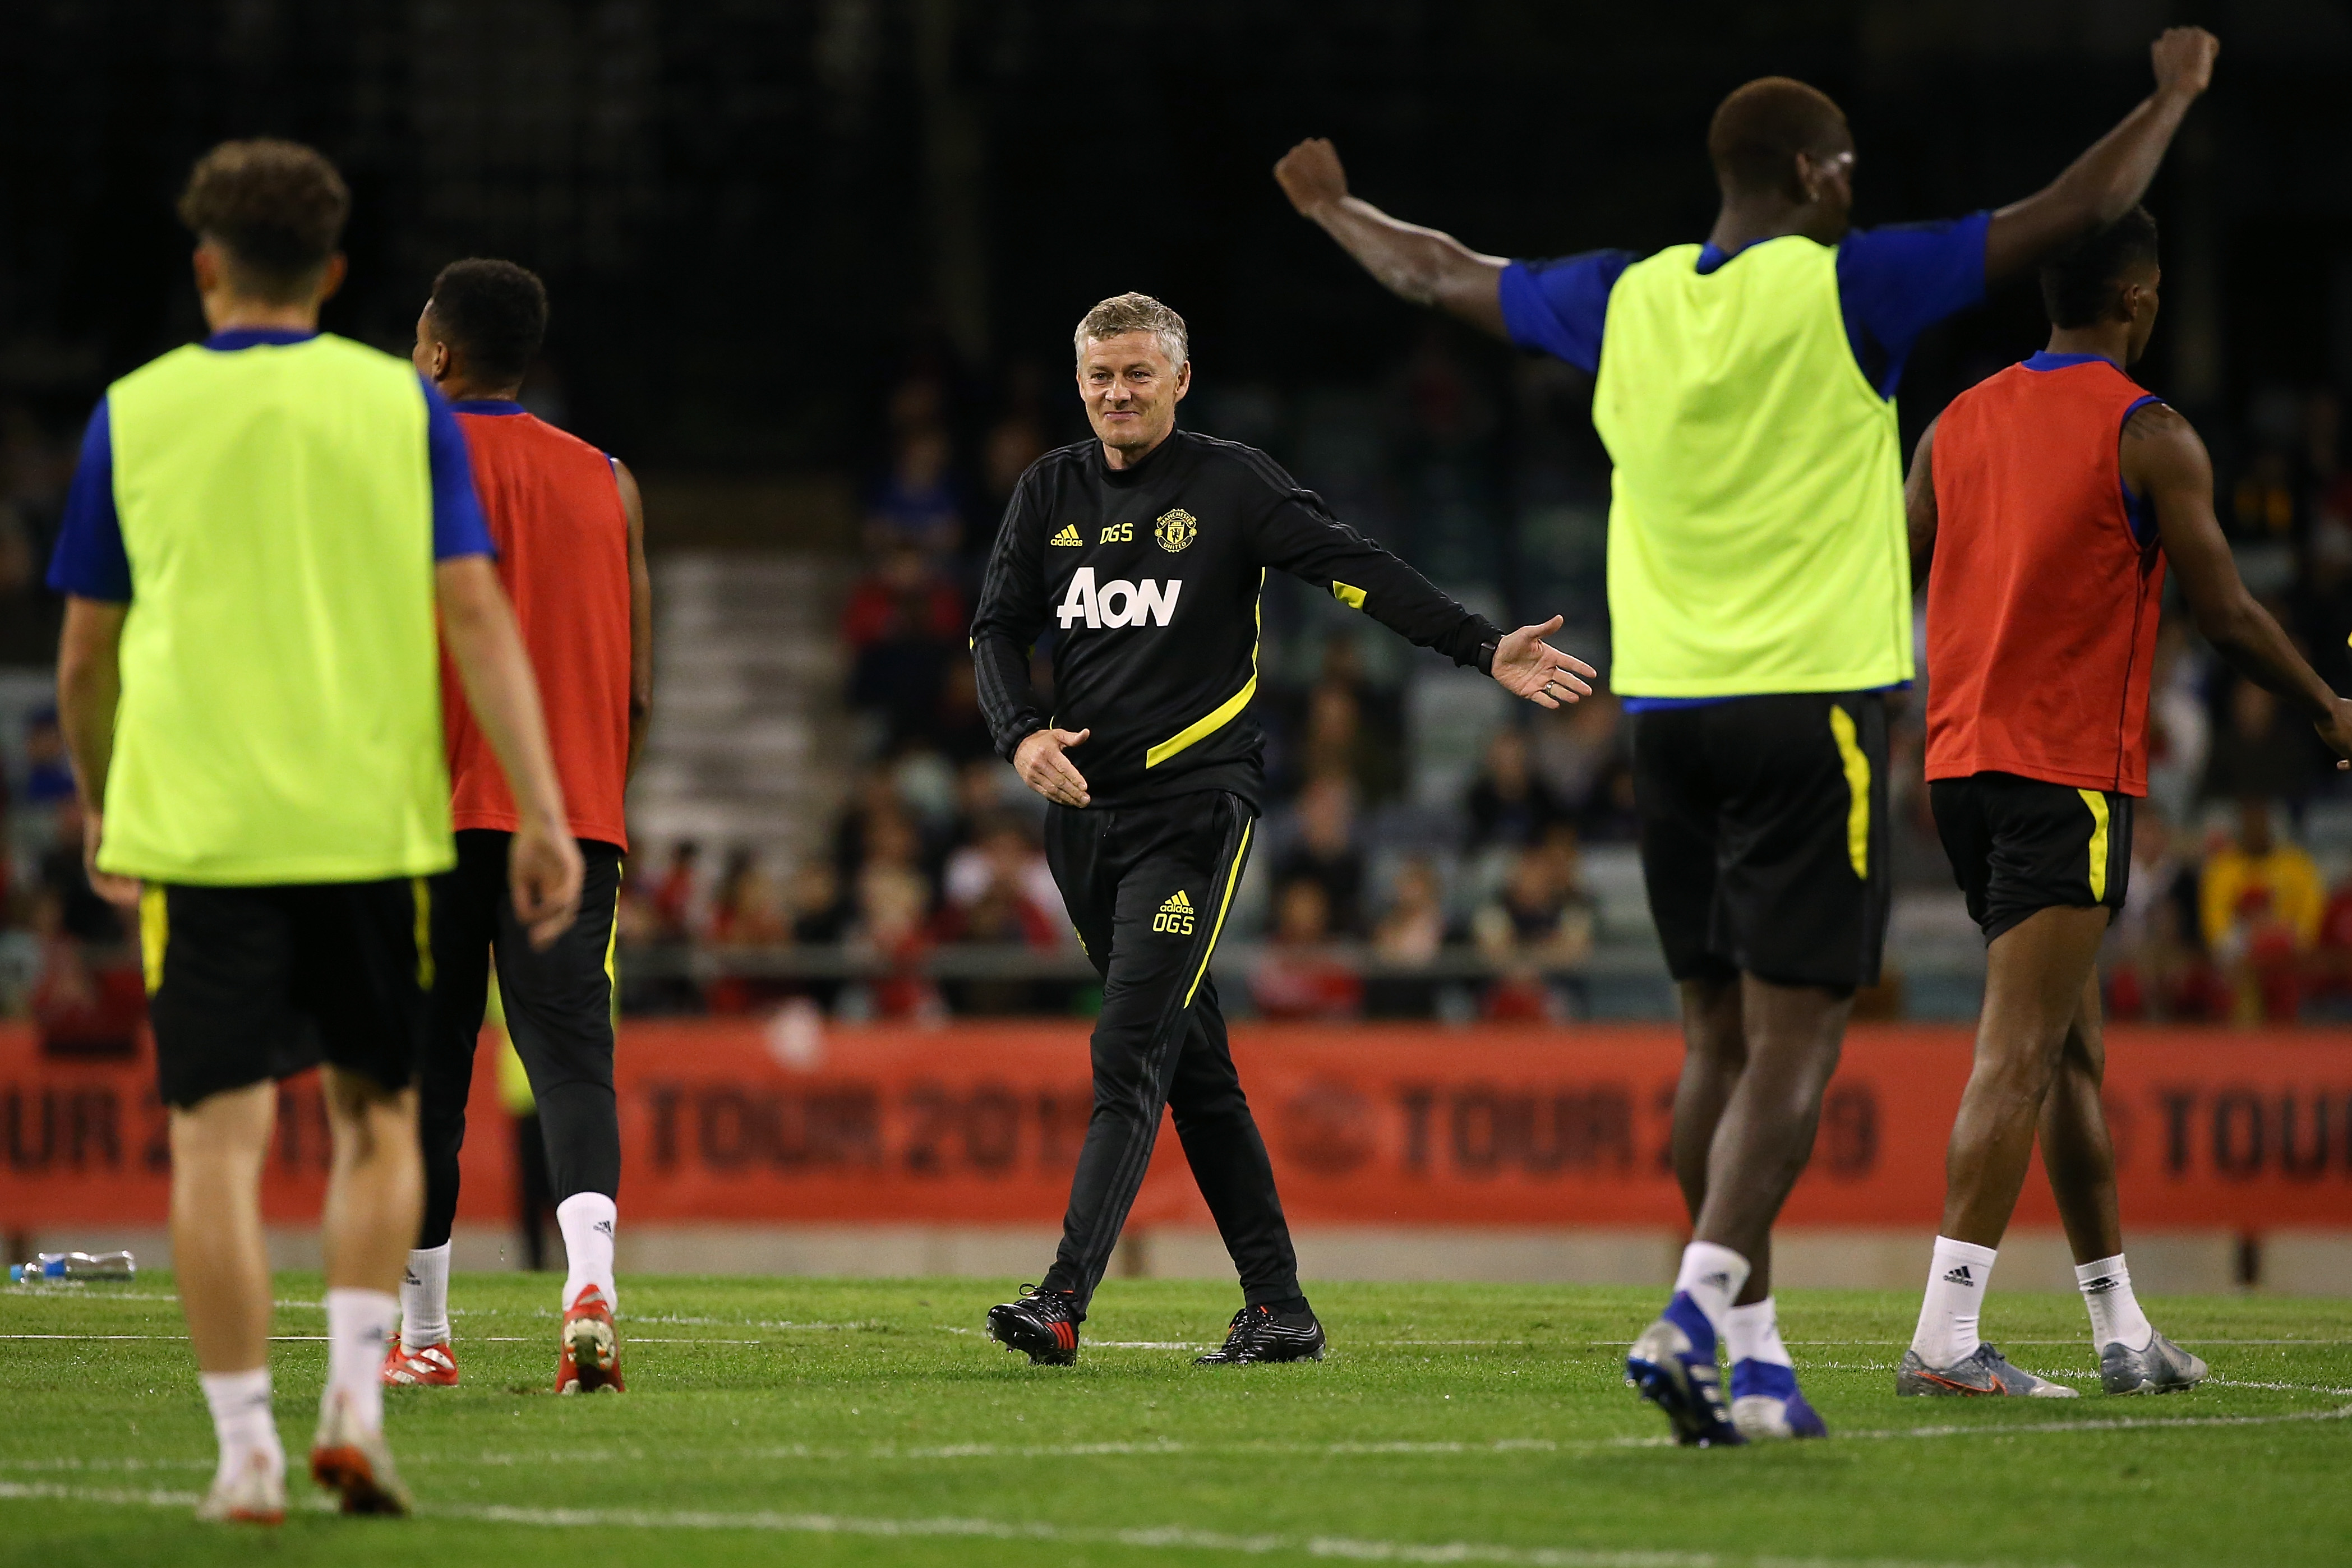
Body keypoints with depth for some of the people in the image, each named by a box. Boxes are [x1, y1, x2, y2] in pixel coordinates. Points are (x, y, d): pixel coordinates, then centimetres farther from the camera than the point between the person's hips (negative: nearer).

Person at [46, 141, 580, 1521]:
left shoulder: (134, 415, 4)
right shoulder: (402, 406, 4)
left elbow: (87, 655, 9)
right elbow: (476, 614, -4)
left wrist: (100, 806, 26)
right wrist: (542, 813, -5)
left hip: (197, 827, -1)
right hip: (374, 822, 1)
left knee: (219, 1137, 0)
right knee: (378, 1115, 17)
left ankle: (248, 1449, -5)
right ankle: (355, 1403, 5)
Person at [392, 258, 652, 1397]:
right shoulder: (606, 483, 12)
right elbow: (637, 689, 12)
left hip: (439, 811, -3)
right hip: (576, 815, 3)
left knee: (425, 1069, 7)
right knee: (571, 1053, -4)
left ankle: (420, 1334, 15)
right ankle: (590, 1272, -30)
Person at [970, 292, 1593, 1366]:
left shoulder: (1231, 484, -2)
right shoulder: (1051, 492, 12)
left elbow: (1355, 571, -7)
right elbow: (997, 628, 12)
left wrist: (1484, 648, -15)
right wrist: (1022, 735, -7)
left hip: (1195, 802, -6)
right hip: (1085, 809, 6)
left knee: (1131, 1051, -16)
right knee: (1193, 1065, 8)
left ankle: (1065, 1298, -25)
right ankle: (1278, 1307, 14)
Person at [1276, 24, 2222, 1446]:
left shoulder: (1624, 303, 7)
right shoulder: (1845, 289, -7)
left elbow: (1439, 275, 23)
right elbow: (2076, 212, -4)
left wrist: (1331, 207, 42)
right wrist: (2179, 93, 11)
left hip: (1669, 713, 6)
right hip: (1812, 703, -6)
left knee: (1722, 1037, 12)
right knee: (1796, 1038, -8)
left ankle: (1753, 1345, 15)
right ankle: (1699, 1311, -24)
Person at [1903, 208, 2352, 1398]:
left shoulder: (1959, 424, 11)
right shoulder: (2150, 437, -7)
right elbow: (2227, 616, -6)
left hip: (1961, 763, 7)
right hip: (2068, 767, -7)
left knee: (2075, 1054, 15)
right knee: (2020, 1059, -11)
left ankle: (2122, 1332, 19)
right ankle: (1945, 1337, -21)